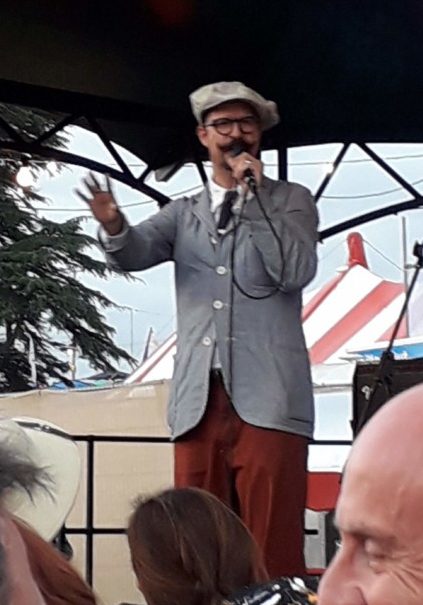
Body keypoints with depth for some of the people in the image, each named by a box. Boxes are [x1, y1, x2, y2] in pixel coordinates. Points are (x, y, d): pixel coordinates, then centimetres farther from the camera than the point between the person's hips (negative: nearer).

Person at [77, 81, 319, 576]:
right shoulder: (183, 213, 20)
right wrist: (113, 225, -21)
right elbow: (134, 254, 1)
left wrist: (253, 195, -6)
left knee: (272, 550, -9)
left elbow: (297, 272, -5)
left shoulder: (290, 200, 12)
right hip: (199, 401, 3)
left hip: (266, 399, -3)